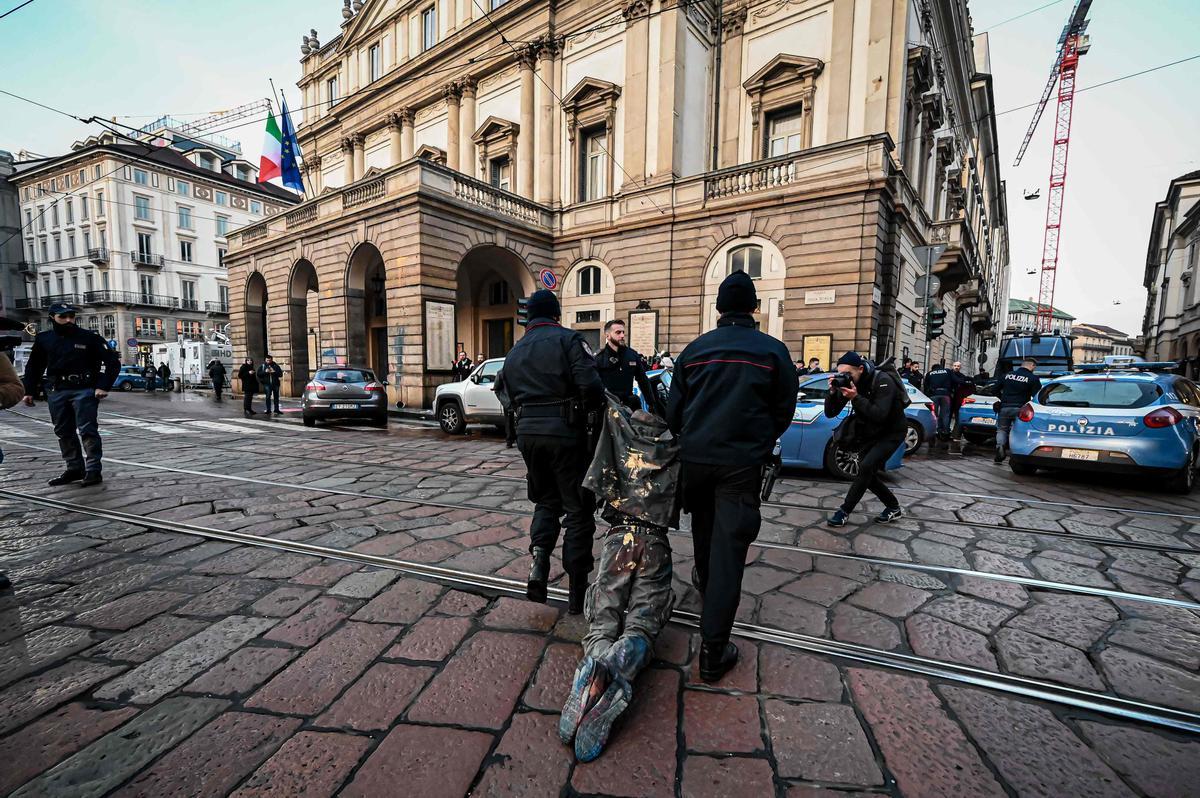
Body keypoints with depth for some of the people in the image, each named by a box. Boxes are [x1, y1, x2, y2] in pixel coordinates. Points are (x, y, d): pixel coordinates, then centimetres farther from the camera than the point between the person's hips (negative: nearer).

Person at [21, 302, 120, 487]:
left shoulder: (89, 337, -1)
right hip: (56, 392, 5)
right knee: (64, 432, 10)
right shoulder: (43, 339, 11)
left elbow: (113, 362, -3)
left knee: (87, 430, -7)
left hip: (84, 390, -5)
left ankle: (93, 471, -4)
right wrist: (29, 391, 12)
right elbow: (33, 367, 19)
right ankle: (74, 469, 19)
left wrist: (103, 386, -12)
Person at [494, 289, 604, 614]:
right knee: (577, 508, 6)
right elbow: (591, 386, -15)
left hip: (527, 431, 5)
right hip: (565, 431, -5)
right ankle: (577, 590, 12)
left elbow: (503, 391, 12)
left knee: (546, 499, 23)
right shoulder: (568, 339, -5)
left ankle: (538, 559, 1)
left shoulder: (514, 351, 14)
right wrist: (590, 407, 4)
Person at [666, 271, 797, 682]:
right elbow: (784, 409, 4)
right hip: (742, 462, -3)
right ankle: (713, 649, 1)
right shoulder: (772, 350, -3)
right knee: (729, 548, -2)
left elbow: (674, 408, 8)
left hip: (695, 457, 3)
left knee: (703, 527, 26)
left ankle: (704, 581, 51)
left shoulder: (695, 349, 3)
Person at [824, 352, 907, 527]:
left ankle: (844, 511, -13)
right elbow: (830, 413, -12)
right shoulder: (846, 382, -10)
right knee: (866, 473, 6)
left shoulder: (883, 381, -26)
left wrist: (855, 397, -40)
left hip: (891, 432, -7)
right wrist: (833, 392, -27)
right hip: (870, 433, 7)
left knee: (866, 467, -20)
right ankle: (893, 507, 26)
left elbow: (879, 415, -36)